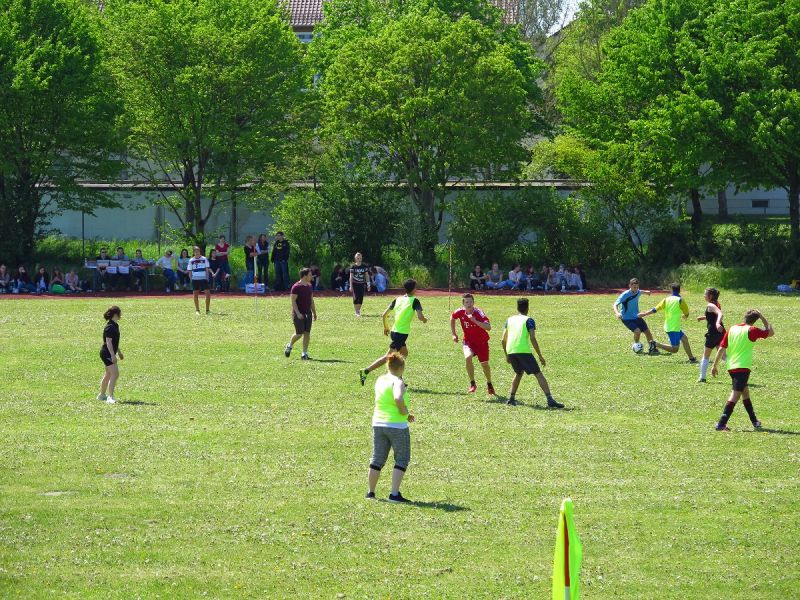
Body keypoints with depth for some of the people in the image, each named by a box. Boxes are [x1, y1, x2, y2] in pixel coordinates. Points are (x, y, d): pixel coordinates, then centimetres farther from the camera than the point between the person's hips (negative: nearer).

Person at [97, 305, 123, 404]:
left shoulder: (114, 325, 13)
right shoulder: (110, 327, -18)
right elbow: (108, 342, -23)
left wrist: (119, 352, 30)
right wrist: (113, 355, -28)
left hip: (110, 354, 11)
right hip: (107, 354, -11)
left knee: (108, 375, 19)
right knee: (115, 374, -16)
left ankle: (102, 395, 31)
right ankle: (110, 397, -19)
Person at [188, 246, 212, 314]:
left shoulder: (204, 259, 2)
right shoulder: (191, 260, 5)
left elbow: (207, 269, 4)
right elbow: (190, 271, 8)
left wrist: (207, 278, -3)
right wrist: (191, 280, 1)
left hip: (203, 279, -1)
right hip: (195, 279, 1)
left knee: (208, 293, -9)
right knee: (196, 294, 3)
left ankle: (207, 309, 1)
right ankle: (197, 310, 14)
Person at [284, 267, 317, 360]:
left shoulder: (309, 286, 11)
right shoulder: (296, 287, -12)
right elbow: (293, 301, -14)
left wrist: (314, 313, 17)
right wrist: (298, 313, -21)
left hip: (308, 313, 7)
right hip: (299, 314, -7)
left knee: (307, 333, 1)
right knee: (299, 333, -7)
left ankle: (304, 354, 5)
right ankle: (289, 346, 20)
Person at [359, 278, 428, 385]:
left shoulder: (397, 299, 11)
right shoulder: (414, 301, -6)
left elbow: (384, 314, 10)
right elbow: (420, 317, -16)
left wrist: (385, 327, 24)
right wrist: (425, 319, 7)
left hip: (394, 331, 8)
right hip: (402, 333, -7)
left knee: (404, 353, 23)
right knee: (389, 357, -5)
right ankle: (366, 371, -13)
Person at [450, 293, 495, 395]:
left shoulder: (479, 313, -24)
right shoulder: (460, 312, -12)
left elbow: (488, 327, -35)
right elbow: (452, 318, 13)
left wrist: (475, 321, -44)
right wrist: (454, 334, 11)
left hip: (481, 342, -2)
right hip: (468, 341, 2)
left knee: (484, 364, 7)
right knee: (468, 357, -27)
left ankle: (489, 385, 35)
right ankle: (472, 384, -13)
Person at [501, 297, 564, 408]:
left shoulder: (509, 320, 19)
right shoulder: (528, 320, 5)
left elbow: (503, 340, 18)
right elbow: (532, 339, -5)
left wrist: (507, 355, 29)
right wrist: (540, 356, -1)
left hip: (510, 351, 5)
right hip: (524, 350, -5)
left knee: (519, 373, 29)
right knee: (538, 374, -3)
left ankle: (511, 398, 23)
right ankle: (550, 400, -15)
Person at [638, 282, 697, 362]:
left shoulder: (666, 299, 5)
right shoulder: (680, 300, -7)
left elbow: (655, 309, 3)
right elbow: (686, 313, 4)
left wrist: (644, 314, 12)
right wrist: (684, 315, 28)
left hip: (668, 326, 7)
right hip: (674, 328, -7)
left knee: (684, 338, 21)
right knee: (674, 349, -6)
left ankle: (691, 358, 23)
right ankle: (656, 344, -17)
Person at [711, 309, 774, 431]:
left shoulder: (732, 329, 9)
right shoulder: (751, 331, -6)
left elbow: (721, 348, 8)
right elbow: (771, 332, 5)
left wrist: (715, 365, 13)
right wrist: (762, 317, 12)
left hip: (731, 367, 7)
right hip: (743, 367, -7)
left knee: (745, 392, 22)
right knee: (736, 394, -11)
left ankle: (754, 421, 33)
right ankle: (721, 424, -22)